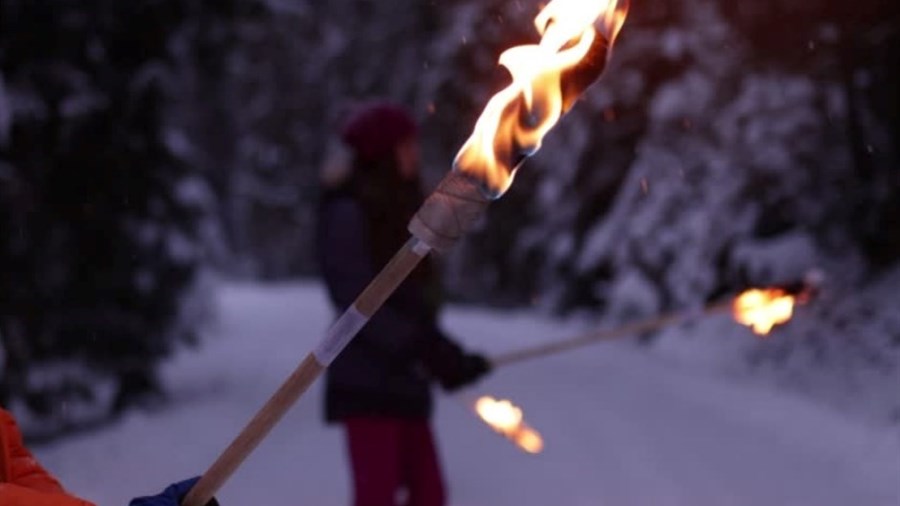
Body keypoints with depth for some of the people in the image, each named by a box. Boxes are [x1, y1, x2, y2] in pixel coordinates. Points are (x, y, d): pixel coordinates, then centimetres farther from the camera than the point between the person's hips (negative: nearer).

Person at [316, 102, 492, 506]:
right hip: (365, 379, -9)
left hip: (402, 378, 9)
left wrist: (441, 353, 4)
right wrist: (423, 348, -22)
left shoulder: (396, 210, 17)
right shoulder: (347, 213, -10)